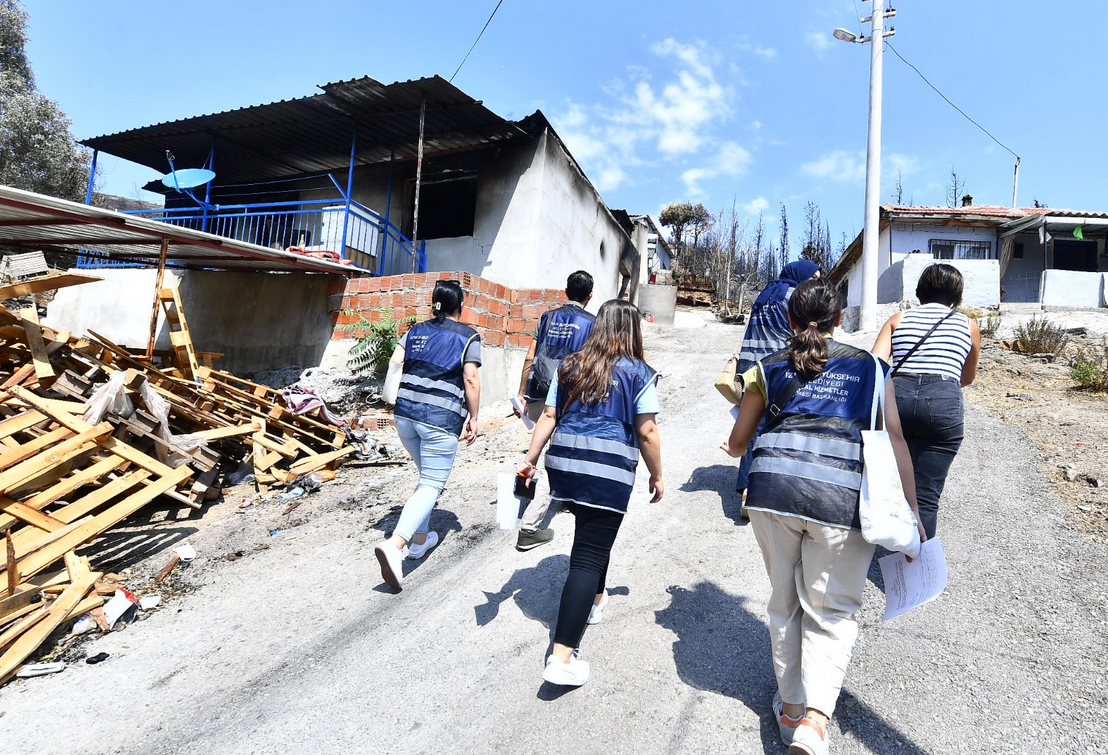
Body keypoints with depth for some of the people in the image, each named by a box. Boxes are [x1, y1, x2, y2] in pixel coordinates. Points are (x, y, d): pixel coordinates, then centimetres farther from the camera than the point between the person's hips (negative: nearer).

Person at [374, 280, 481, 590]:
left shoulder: (415, 330, 15)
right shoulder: (468, 336, 2)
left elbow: (394, 363, 5)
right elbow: (471, 379, -5)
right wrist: (473, 418, 2)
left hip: (405, 412, 6)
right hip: (441, 419, -6)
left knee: (427, 476, 24)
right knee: (431, 485, -3)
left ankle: (420, 538, 31)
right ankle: (394, 544, -20)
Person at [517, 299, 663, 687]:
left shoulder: (570, 367, 11)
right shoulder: (639, 373, -1)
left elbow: (548, 417, 8)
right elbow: (646, 432, -4)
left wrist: (530, 458, 12)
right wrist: (657, 476, 7)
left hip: (564, 465, 6)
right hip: (608, 471, -6)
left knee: (593, 534, 29)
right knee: (588, 557, -3)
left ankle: (594, 601, 49)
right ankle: (562, 659, -4)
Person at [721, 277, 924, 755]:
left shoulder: (769, 367, 16)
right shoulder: (869, 367, 16)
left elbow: (738, 440, 20)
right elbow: (894, 440, 8)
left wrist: (733, 450, 43)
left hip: (773, 485, 1)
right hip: (842, 496, -1)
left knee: (785, 601, 18)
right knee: (831, 611, 11)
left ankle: (791, 707, 31)